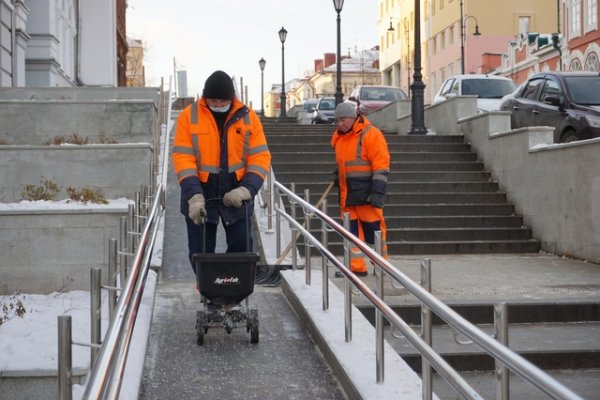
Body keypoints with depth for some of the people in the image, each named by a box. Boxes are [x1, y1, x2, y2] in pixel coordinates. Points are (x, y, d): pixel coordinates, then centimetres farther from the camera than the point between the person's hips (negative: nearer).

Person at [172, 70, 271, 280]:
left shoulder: (248, 117, -1)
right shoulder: (189, 116, -4)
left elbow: (260, 157, -3)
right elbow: (182, 158, -10)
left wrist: (247, 189, -19)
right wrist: (193, 194, -21)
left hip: (236, 196, 1)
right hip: (200, 196, -1)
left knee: (242, 247, 1)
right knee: (201, 251, 7)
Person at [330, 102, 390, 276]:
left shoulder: (371, 134, -10)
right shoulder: (339, 138, 14)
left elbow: (381, 167, -13)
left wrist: (378, 193, -18)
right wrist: (337, 174, 13)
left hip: (366, 195, -7)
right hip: (347, 195, 7)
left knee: (373, 230, -1)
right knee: (351, 232, 7)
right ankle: (356, 268, 12)